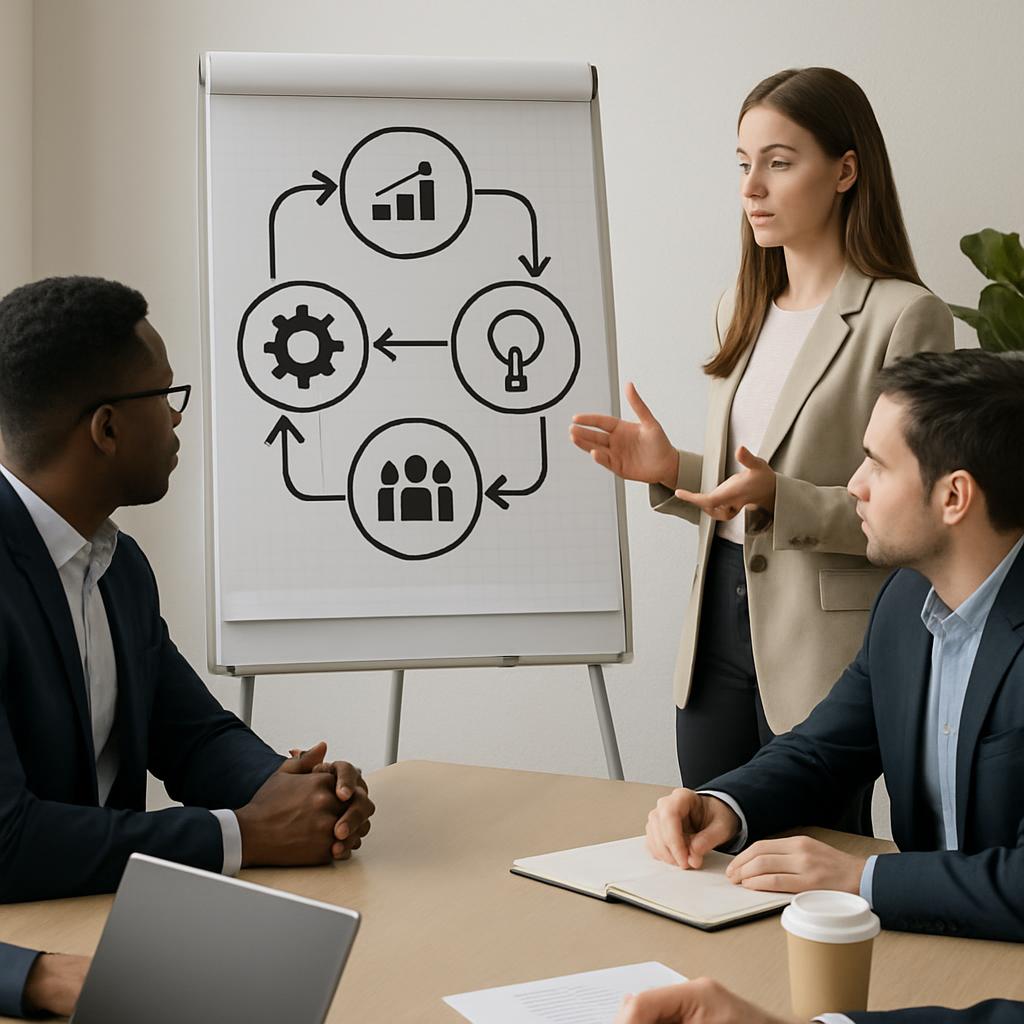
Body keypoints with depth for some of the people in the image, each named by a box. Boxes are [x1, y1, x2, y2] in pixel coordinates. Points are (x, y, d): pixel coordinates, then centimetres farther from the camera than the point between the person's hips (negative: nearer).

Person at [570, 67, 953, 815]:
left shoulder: (905, 317, -11)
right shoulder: (744, 308, 12)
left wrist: (778, 498, -25)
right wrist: (671, 471, -1)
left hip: (825, 645, -7)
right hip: (719, 623, 7)